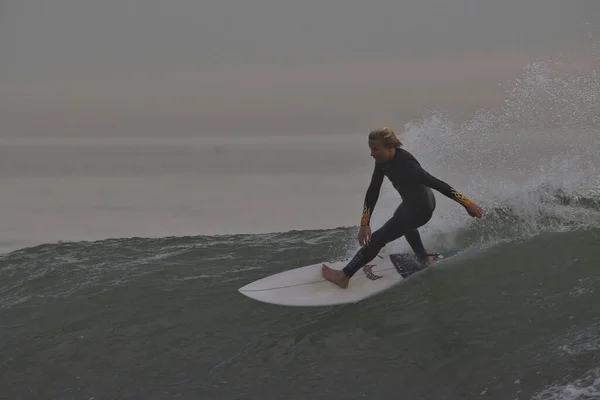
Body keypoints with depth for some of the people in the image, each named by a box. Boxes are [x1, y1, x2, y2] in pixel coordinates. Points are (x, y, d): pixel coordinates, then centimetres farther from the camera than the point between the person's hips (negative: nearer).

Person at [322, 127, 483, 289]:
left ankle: (344, 276, 5)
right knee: (404, 224, 40)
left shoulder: (405, 164, -36)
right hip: (411, 202, 9)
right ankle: (424, 258, 57)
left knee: (377, 239, -5)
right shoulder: (383, 160, -11)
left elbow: (437, 184, -32)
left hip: (420, 208, -9)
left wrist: (467, 204, -28)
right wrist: (364, 223, -13)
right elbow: (373, 191, -7)